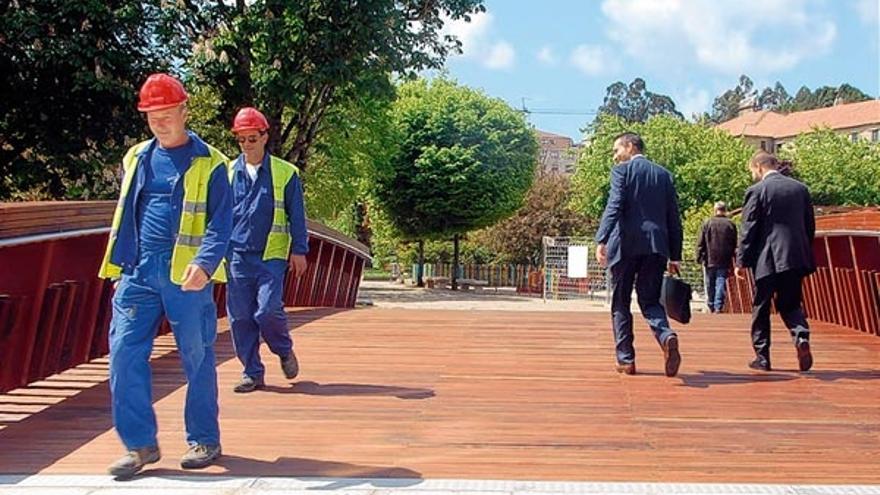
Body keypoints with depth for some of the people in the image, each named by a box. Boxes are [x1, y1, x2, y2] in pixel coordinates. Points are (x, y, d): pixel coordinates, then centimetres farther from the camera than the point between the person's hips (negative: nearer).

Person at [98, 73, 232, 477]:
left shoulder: (209, 163, -1)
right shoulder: (136, 158, 14)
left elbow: (220, 223, -8)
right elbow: (124, 215, 21)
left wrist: (204, 263, -24)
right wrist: (120, 264, 15)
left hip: (187, 275, -4)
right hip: (138, 272, 5)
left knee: (197, 357, 4)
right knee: (125, 352, -2)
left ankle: (204, 440, 18)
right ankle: (140, 444, 9)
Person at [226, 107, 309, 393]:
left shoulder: (285, 173, 2)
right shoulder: (228, 172, 9)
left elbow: (296, 216, 3)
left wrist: (299, 251, -2)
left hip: (272, 257, -3)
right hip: (237, 256, 3)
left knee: (268, 311, -13)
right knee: (239, 317, 3)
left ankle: (285, 351, 17)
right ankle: (252, 373, 16)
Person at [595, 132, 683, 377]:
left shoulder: (622, 171, 1)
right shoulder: (664, 174, 15)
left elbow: (614, 207, -14)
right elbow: (673, 218, 13)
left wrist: (602, 240, -20)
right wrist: (675, 255, 14)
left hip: (626, 246, -4)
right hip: (656, 247, 4)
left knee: (620, 304, 8)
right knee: (650, 301, 10)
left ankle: (625, 359, 10)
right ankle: (667, 336, -19)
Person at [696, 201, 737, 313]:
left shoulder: (706, 224, 0)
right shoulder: (730, 225, 2)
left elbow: (701, 244, -1)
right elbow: (735, 245, 6)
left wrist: (699, 259, 3)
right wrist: (734, 261, 14)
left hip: (710, 261, 0)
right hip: (724, 262, 0)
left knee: (710, 285, 9)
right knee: (721, 284, 0)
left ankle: (711, 307, 16)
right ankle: (718, 307, -7)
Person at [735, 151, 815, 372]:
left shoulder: (756, 190, -6)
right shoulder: (800, 188, 10)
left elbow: (749, 229, -8)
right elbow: (810, 226, 13)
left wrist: (741, 261, -3)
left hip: (767, 259, -4)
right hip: (796, 257, 5)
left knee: (761, 307, 7)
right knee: (790, 303, 16)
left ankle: (762, 356, 10)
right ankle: (801, 336, -11)